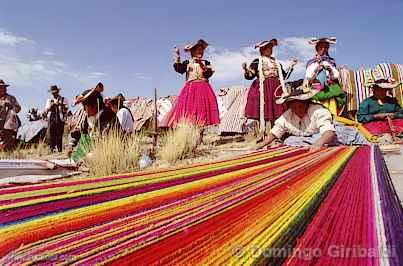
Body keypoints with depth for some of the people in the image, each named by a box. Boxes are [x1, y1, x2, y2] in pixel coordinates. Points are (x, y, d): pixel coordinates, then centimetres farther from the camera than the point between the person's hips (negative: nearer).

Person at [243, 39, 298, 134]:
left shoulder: (276, 62, 19)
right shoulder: (257, 62, 4)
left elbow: (284, 76, 22)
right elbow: (249, 76, -4)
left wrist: (291, 66, 17)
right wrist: (246, 69, -24)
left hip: (276, 89, 4)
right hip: (262, 89, -4)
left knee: (276, 113, -1)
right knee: (262, 113, -8)